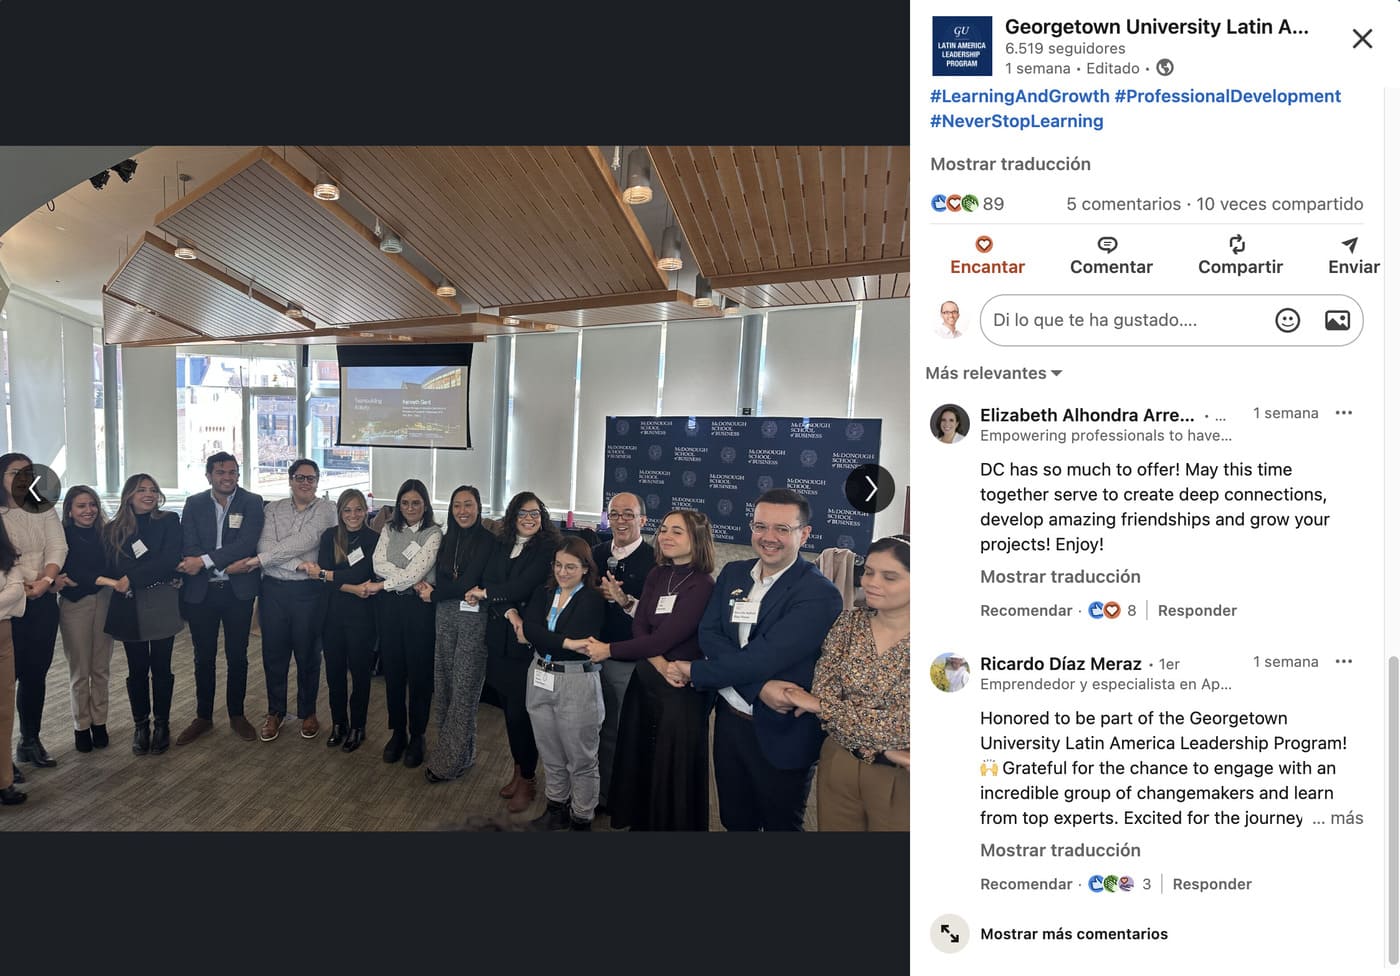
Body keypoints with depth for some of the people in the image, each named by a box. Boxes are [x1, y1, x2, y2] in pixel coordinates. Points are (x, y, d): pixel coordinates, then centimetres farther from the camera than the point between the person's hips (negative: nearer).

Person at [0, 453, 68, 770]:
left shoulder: (44, 510, 8)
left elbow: (57, 547, 1)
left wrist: (45, 581, -14)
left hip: (42, 601, 3)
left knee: (36, 673, 8)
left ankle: (30, 741, 20)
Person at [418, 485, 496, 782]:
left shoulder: (488, 540, -9)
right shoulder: (448, 539, 12)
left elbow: (467, 583, -13)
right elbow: (440, 578, 9)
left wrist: (434, 594, -1)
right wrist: (427, 586, -13)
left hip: (474, 616, -6)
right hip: (445, 615, 6)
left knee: (463, 689, 0)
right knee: (443, 684, 10)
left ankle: (450, 760, 13)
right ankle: (451, 749, 26)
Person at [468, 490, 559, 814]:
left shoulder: (547, 549, -9)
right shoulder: (501, 546, 10)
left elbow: (523, 587, -17)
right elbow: (487, 580, 0)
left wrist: (484, 593, -3)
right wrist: (509, 611, -16)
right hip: (500, 638, 5)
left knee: (520, 712, 0)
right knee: (509, 708, 13)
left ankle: (527, 780, 19)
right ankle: (519, 770, 31)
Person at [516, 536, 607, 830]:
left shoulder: (593, 600, -10)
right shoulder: (543, 593, 7)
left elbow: (577, 642, -20)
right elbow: (525, 625, -8)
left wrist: (532, 633, -13)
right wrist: (564, 642, -19)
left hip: (577, 684, -5)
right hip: (540, 680, 5)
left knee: (581, 760, 9)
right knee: (550, 756, 20)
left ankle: (582, 819, 27)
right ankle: (556, 808, 39)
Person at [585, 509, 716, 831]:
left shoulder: (702, 585, -17)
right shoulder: (656, 575, 4)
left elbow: (665, 638, -21)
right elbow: (639, 627, -3)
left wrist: (609, 650, -15)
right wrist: (660, 665, -20)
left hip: (682, 688, -6)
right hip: (644, 680, 6)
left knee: (673, 766, 9)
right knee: (640, 758, 18)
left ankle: (673, 823, 32)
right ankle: (640, 820, 40)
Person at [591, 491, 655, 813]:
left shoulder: (654, 560, -11)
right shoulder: (597, 553, 6)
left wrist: (624, 599, -28)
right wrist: (598, 593, -8)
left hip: (631, 663, -5)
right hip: (594, 655, 5)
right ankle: (598, 791, 39)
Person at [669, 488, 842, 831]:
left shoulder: (819, 594, -20)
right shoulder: (733, 573, 0)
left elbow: (763, 657, -26)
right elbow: (709, 634, -8)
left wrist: (692, 672, -14)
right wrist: (760, 687, -23)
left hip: (781, 736, -5)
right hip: (729, 721, 5)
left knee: (780, 824, 18)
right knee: (734, 821, 23)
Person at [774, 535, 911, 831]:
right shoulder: (849, 620, -5)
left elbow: (900, 725, -19)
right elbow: (823, 692, -9)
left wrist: (818, 705, -14)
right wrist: (891, 752, -19)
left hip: (897, 778, -3)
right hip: (838, 763, 3)